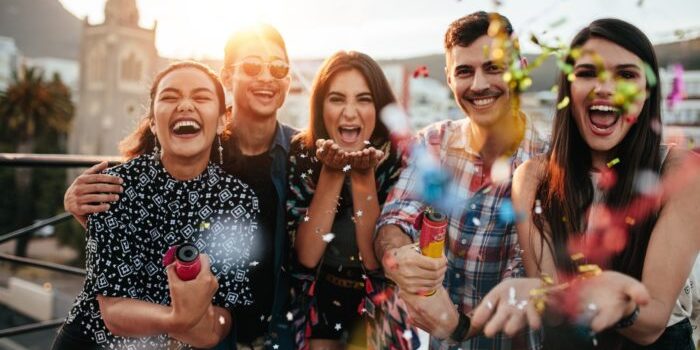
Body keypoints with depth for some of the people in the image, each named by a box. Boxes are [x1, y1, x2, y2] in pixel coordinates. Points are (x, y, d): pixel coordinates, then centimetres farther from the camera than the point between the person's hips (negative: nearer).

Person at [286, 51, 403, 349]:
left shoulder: (397, 159, -17)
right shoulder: (302, 153, -14)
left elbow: (376, 260, -20)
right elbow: (306, 256, -18)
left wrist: (364, 176, -30)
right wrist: (331, 173, -28)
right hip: (317, 298, 1)